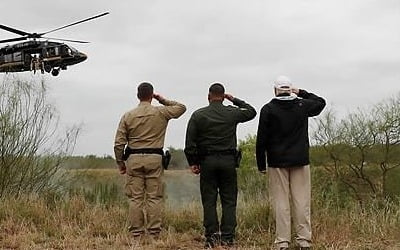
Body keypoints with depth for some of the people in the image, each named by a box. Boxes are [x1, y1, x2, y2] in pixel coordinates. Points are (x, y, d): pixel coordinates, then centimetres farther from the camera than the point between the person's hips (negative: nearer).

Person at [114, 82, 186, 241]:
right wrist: (162, 100, 17)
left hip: (134, 159, 1)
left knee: (135, 198, 3)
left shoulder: (128, 116, 2)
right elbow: (181, 107, 18)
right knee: (154, 197, 3)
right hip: (154, 158, -1)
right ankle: (154, 233, 2)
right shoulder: (161, 112, 1)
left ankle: (136, 234, 5)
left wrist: (120, 162, 12)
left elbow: (119, 143, 1)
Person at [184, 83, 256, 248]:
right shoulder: (232, 113, 2)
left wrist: (193, 163, 5)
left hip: (207, 161, 0)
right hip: (228, 160, 0)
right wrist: (235, 100, 24)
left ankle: (212, 236, 1)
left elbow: (190, 142, -2)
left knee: (209, 201, 4)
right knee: (229, 200, 5)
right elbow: (252, 111, 21)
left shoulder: (198, 115, 1)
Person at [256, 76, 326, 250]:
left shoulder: (268, 109, -3)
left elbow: (261, 140, -3)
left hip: (277, 162, -2)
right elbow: (321, 102, 26)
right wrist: (301, 93, 21)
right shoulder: (302, 105, 3)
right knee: (302, 201, 4)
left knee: (280, 202, 1)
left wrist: (261, 165, 4)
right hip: (300, 161, 2)